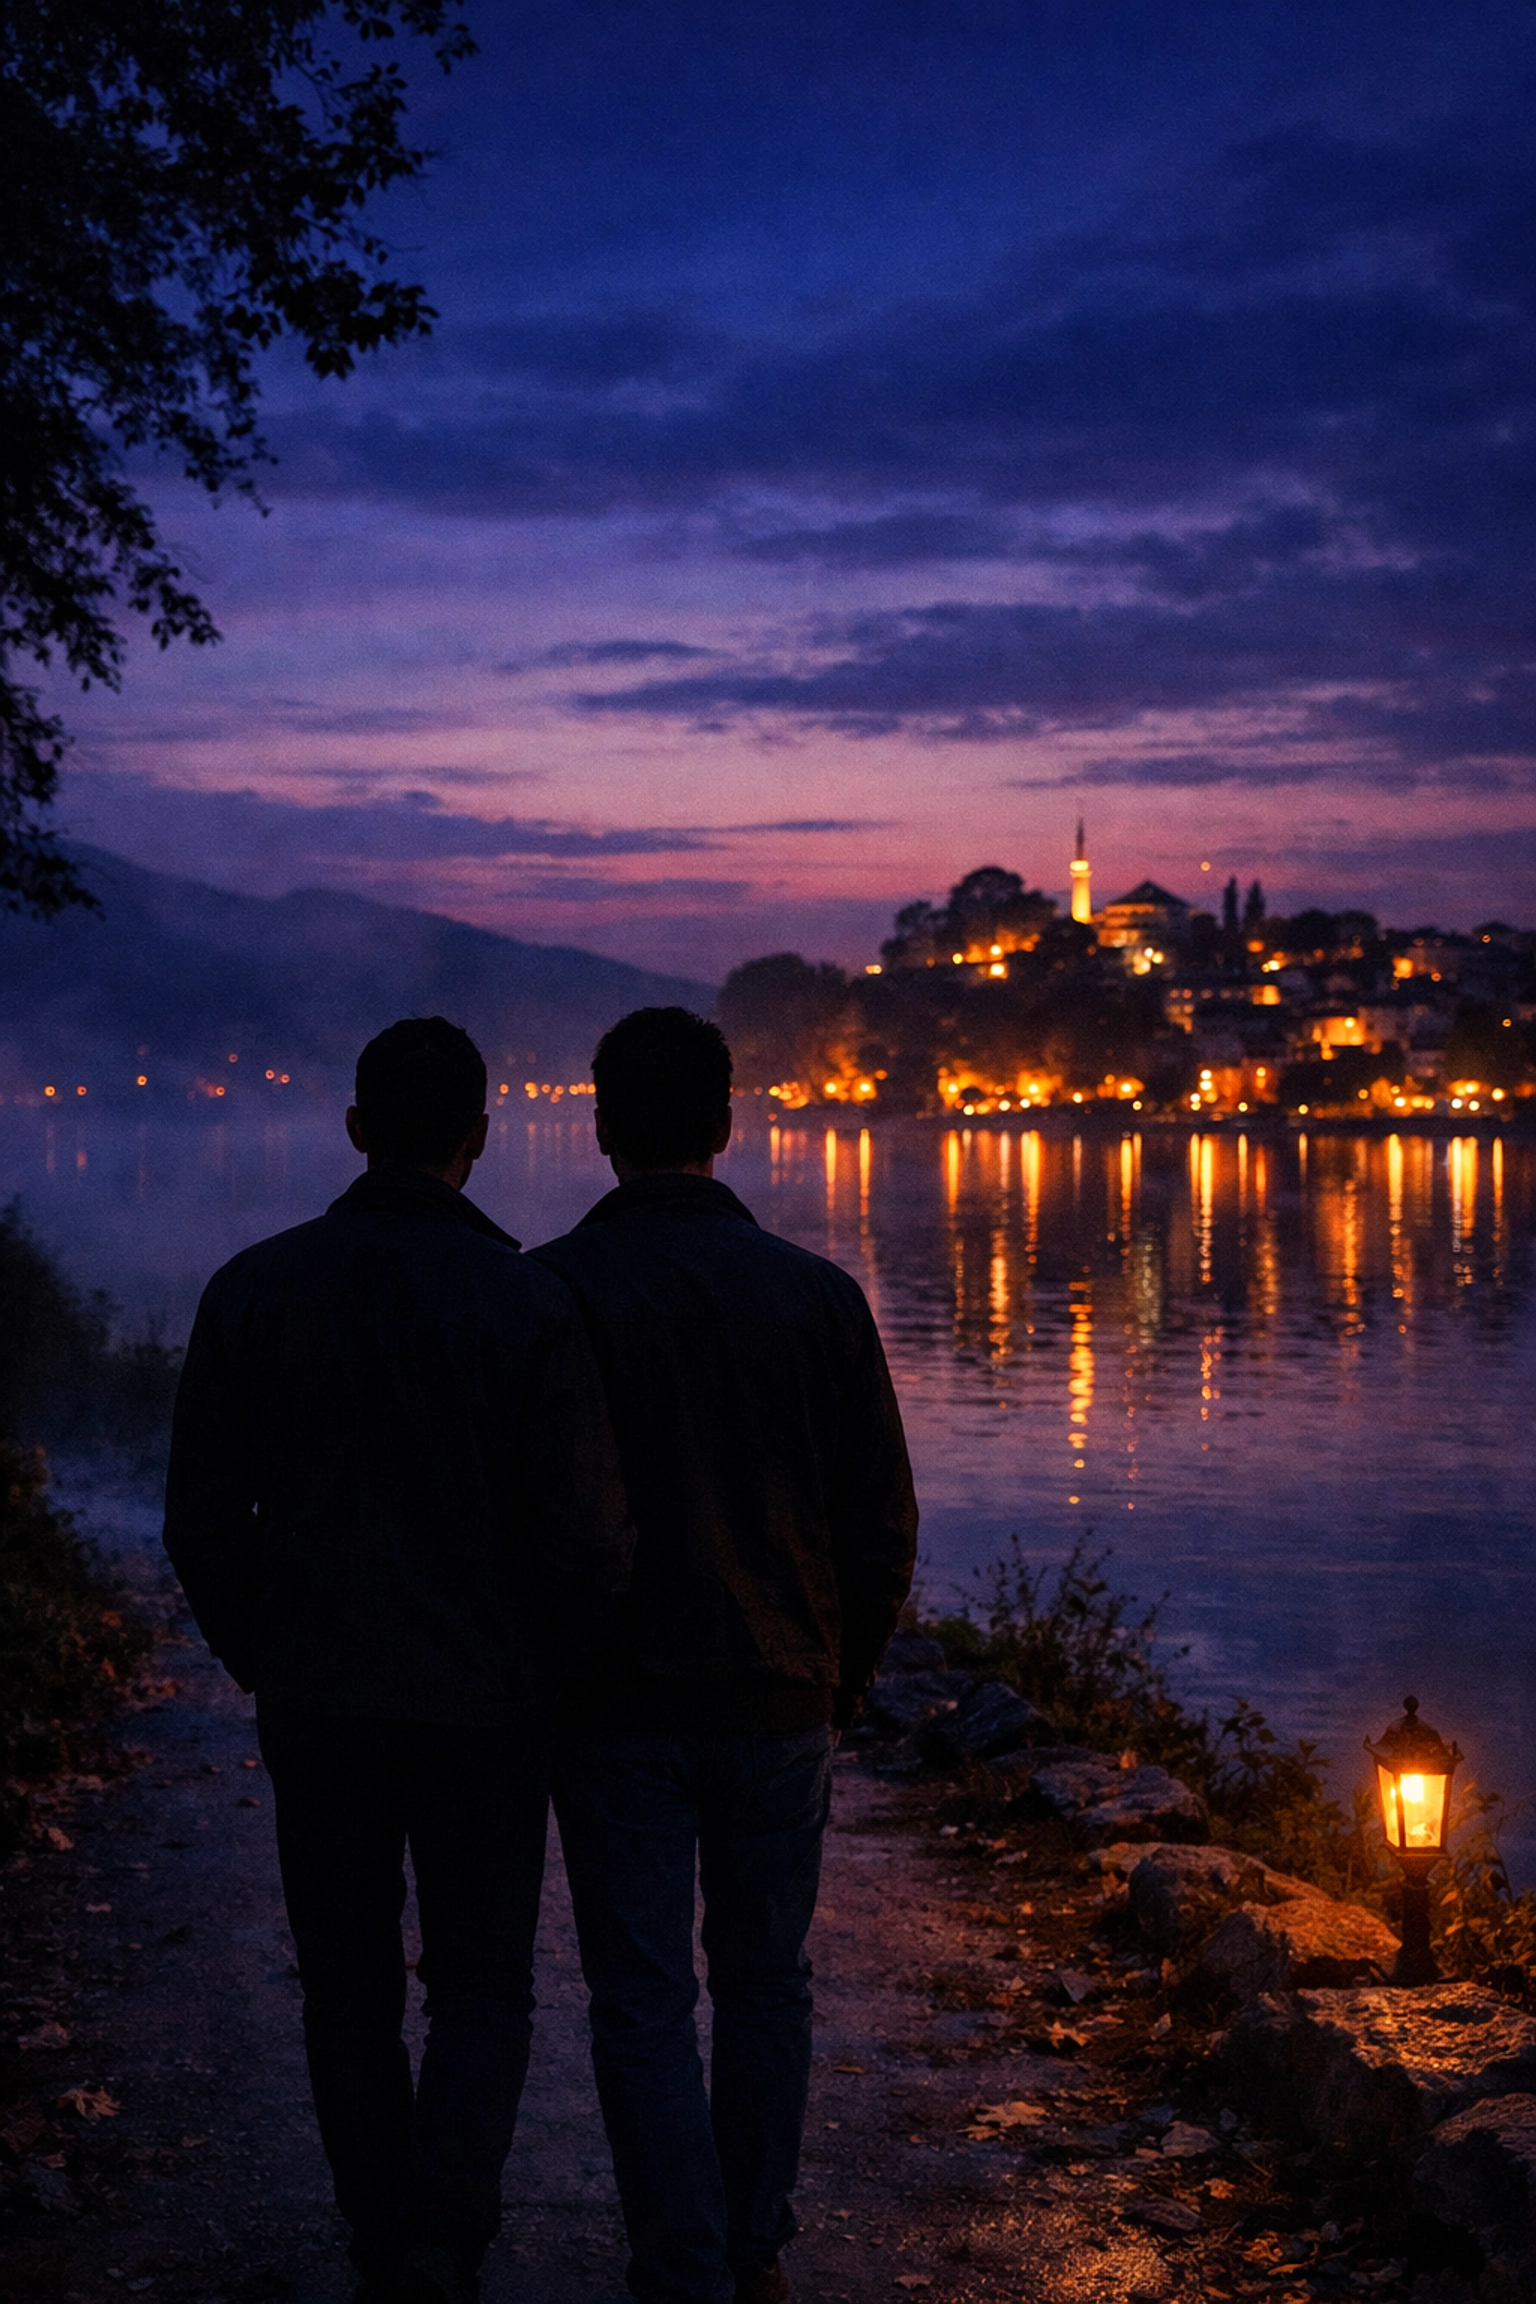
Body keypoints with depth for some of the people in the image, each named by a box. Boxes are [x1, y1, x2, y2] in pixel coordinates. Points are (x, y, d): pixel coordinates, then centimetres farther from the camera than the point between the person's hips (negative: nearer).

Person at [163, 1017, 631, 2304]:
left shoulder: (253, 1291, -7)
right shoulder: (527, 1303, -14)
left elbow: (203, 1525, -3)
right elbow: (587, 1539, -15)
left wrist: (266, 1666, 13)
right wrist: (553, 1673, 5)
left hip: (315, 1706, 2)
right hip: (481, 1709, -2)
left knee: (349, 1986, 18)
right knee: (480, 1989, 12)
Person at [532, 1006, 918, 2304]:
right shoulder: (818, 1296, -3)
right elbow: (885, 1523, 1)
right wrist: (846, 1677, 14)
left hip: (617, 1708, -2)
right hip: (780, 1705, 2)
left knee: (646, 2002, 5)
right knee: (765, 1980, 17)